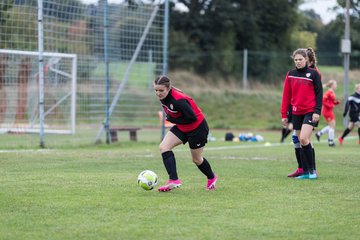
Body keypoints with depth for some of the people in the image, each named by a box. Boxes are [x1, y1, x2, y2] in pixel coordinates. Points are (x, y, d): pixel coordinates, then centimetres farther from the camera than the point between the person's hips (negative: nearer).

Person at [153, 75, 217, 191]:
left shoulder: (178, 100, -35)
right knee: (164, 147, -13)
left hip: (198, 128, -8)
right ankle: (174, 180, -16)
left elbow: (192, 118, -32)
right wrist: (171, 118, -3)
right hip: (181, 128, 8)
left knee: (196, 159, 10)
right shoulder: (163, 96, -10)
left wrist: (172, 119, -24)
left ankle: (211, 177, 37)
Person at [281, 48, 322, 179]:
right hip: (296, 113, 5)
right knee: (301, 142, 6)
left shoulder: (313, 73, -2)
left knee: (304, 139, -18)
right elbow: (286, 95, 10)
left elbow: (319, 93, -2)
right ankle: (305, 172, 10)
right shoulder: (291, 74, 9)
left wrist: (317, 111, -11)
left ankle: (312, 169, -9)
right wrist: (284, 114, 7)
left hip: (310, 112, -5)